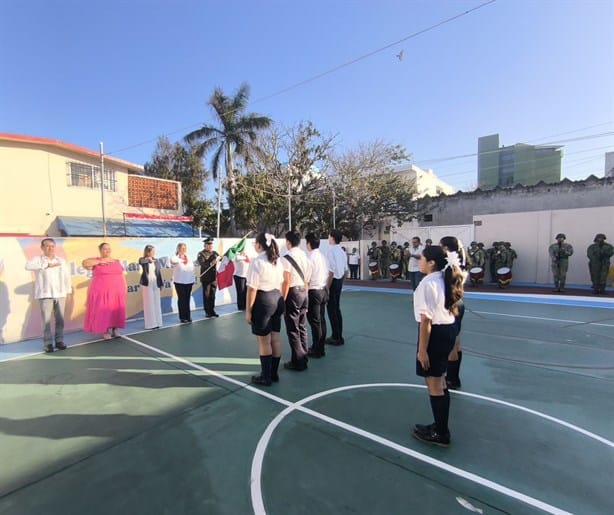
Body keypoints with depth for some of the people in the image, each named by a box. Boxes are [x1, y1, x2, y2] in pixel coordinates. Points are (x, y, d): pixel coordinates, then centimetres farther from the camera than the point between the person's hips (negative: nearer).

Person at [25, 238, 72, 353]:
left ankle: (59, 341, 13)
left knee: (60, 319, 5)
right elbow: (28, 266, -20)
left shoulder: (61, 260, 13)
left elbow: (66, 276, 17)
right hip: (45, 295, -3)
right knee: (46, 320, -3)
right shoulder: (38, 259, 2)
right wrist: (47, 265, -19)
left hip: (60, 294, 3)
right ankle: (48, 343, 4)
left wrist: (69, 290, 17)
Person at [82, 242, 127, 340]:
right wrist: (100, 261, -14)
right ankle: (105, 331, 10)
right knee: (103, 311, -1)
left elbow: (122, 276, 14)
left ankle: (115, 330, 16)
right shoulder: (96, 261, 3)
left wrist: (124, 288, 8)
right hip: (101, 292, -3)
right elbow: (85, 263, -16)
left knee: (116, 311, 5)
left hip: (117, 292, 3)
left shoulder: (117, 262, 12)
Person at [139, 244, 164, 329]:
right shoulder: (144, 260, -2)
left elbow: (159, 272, 9)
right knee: (149, 304, 0)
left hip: (156, 283, 4)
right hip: (147, 284, -4)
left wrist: (161, 283, 6)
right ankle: (150, 323, 7)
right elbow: (140, 262, -29)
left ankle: (157, 322, 17)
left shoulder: (156, 261, 8)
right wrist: (148, 259, -16)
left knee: (156, 303, 8)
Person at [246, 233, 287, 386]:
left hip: (263, 301, -8)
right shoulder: (278, 261, 10)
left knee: (264, 341, 5)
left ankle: (266, 377, 18)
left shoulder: (257, 262, -14)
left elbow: (252, 289, -16)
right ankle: (274, 373, 27)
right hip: (277, 299, 8)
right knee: (275, 339, 14)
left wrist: (248, 310, -10)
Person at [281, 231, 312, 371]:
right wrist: (304, 293, 19)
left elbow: (286, 281, -17)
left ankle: (297, 362, 13)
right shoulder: (305, 256, 7)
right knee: (302, 328, 17)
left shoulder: (286, 258, -14)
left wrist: (282, 300, -11)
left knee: (293, 330, 4)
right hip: (303, 292, 7)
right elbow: (307, 279, 11)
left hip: (292, 293, -7)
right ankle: (304, 358, 28)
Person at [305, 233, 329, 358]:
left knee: (315, 321, 1)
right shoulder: (323, 257, 8)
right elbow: (327, 275, 12)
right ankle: (320, 348, 26)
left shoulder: (311, 258, -16)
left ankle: (316, 350, 12)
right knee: (321, 320, 14)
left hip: (313, 292, -8)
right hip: (323, 290, 8)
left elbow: (307, 279, -17)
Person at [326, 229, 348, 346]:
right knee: (337, 308, 16)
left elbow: (331, 272, -21)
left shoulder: (331, 251, -17)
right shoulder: (342, 251, 10)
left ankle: (336, 338, 10)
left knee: (331, 310, 2)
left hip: (333, 281, -9)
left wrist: (327, 288, -18)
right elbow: (345, 270, 15)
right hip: (340, 281, 9)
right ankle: (338, 336, 26)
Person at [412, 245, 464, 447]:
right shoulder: (444, 280, 9)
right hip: (448, 329, 10)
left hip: (436, 333, -10)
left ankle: (441, 434, 22)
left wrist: (422, 349, -19)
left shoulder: (427, 284, -20)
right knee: (440, 383, 22)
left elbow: (426, 319, -22)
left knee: (433, 385, 6)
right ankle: (441, 427, 37)